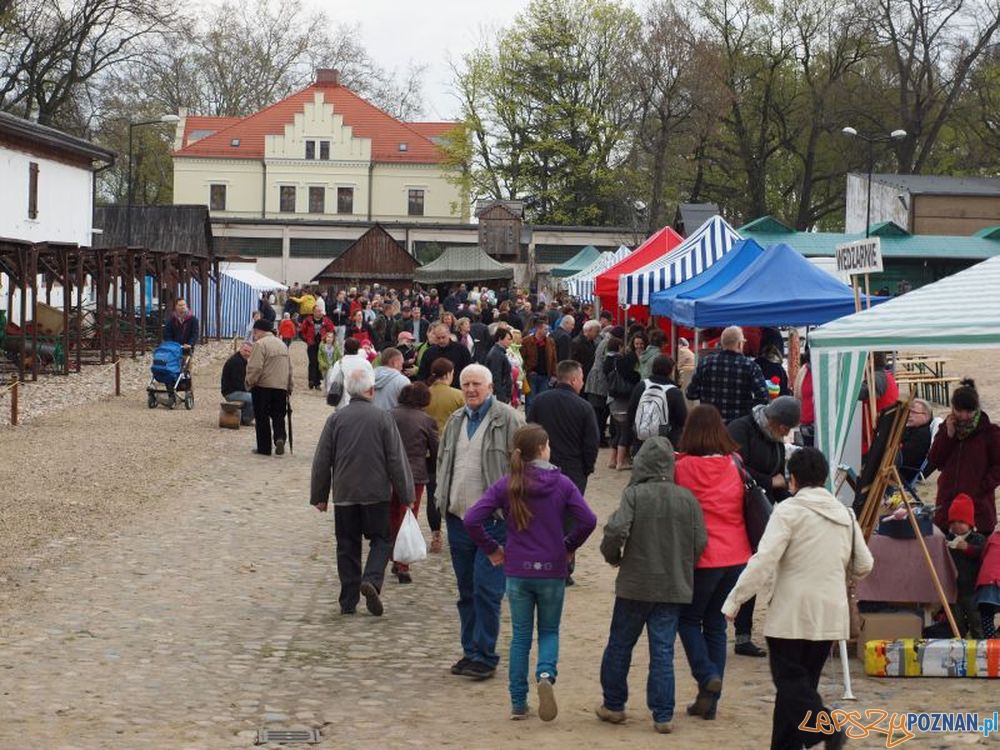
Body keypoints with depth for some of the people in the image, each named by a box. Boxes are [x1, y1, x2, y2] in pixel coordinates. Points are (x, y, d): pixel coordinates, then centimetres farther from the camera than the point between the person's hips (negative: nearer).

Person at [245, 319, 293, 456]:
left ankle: (264, 448, 8)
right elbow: (290, 368, 17)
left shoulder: (260, 344, -10)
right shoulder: (282, 345, 14)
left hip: (263, 386, -6)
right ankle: (280, 438, -13)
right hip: (281, 387, 6)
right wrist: (289, 388, 22)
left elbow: (255, 368, -18)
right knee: (278, 416, 12)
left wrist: (249, 383, -6)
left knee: (262, 418, 4)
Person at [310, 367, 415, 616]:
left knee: (347, 546, 10)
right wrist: (406, 494, 4)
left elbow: (321, 461, 3)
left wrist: (319, 495, 12)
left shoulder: (335, 419, -1)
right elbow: (396, 460, -4)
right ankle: (371, 580, -15)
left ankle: (348, 601, 9)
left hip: (344, 493, 2)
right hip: (376, 493, -2)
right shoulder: (383, 418, -6)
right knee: (381, 540, 10)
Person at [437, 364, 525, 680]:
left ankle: (484, 656, -1)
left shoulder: (508, 419, -6)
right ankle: (471, 651, 22)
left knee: (486, 589, -8)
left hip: (493, 518, -6)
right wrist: (442, 499, 12)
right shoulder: (455, 421, 14)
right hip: (458, 517, 7)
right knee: (467, 591, 13)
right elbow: (443, 461, 24)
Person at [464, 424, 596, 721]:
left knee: (520, 636, 12)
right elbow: (588, 520, -13)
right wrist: (568, 546, 4)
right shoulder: (562, 484, -5)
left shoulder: (505, 485, -4)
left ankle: (518, 704, 13)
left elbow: (472, 520, -12)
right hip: (552, 572, -1)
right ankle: (546, 674, -15)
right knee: (549, 631, 15)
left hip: (517, 573, 1)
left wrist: (491, 549, 2)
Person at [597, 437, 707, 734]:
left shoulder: (634, 494, -11)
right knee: (663, 652, 5)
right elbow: (700, 542, -2)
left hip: (635, 585, -2)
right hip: (673, 587, 2)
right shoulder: (687, 498, -2)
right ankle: (663, 715, 3)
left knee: (619, 645, 14)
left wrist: (612, 557, 0)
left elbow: (616, 530, -20)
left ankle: (613, 705, 24)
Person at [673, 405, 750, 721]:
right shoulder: (735, 466, 0)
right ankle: (709, 701, 15)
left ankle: (707, 675, -5)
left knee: (689, 618, 16)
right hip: (735, 556, 4)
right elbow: (745, 509, 11)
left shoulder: (683, 467, -12)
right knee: (716, 624, 13)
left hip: (701, 558, -4)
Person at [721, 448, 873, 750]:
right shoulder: (844, 514, 11)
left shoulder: (788, 510, -9)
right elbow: (864, 566, 16)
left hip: (793, 612, -6)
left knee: (790, 680, -2)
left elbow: (764, 560, -17)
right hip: (831, 612, 6)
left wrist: (734, 599, -12)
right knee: (804, 679, 14)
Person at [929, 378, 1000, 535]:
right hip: (948, 499, 4)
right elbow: (934, 460, 1)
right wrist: (948, 434, -9)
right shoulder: (947, 427, 9)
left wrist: (982, 487, -15)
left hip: (979, 501, -4)